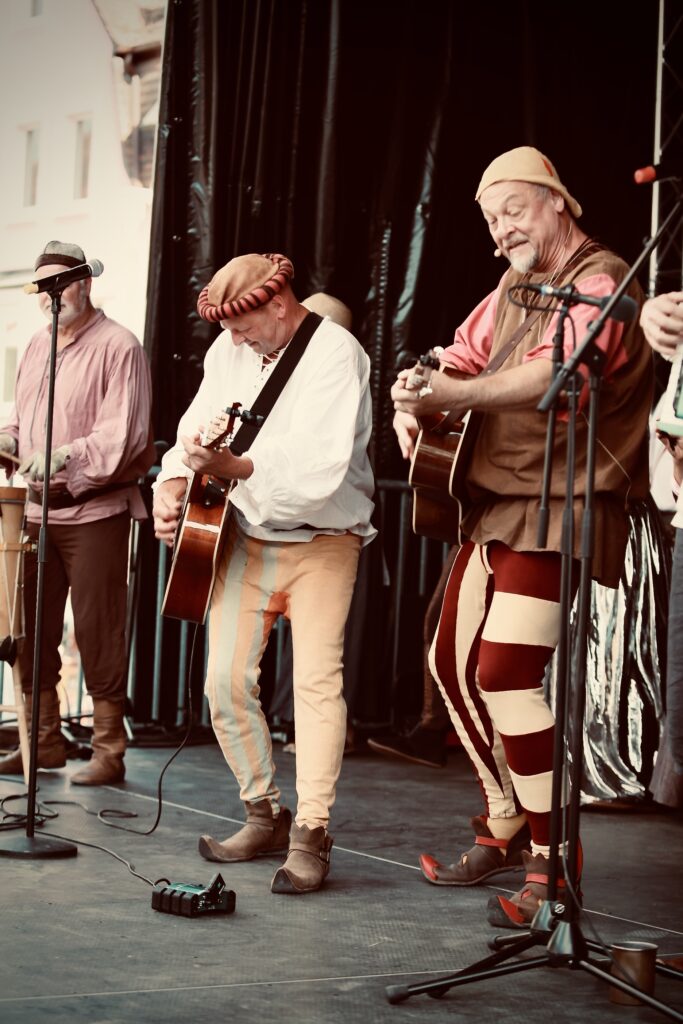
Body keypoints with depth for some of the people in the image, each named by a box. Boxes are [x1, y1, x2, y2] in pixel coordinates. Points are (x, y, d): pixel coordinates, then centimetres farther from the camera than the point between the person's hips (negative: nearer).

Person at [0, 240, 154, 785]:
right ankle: (45, 741, 21)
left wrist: (63, 458, -29)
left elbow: (125, 435, -18)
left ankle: (108, 750, 2)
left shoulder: (118, 346, -9)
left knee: (97, 633, -5)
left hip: (95, 511, -7)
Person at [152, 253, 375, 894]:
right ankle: (264, 816, 14)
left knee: (316, 679, -15)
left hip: (320, 541, -6)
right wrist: (173, 482, -6)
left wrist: (232, 467, -38)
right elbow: (195, 429, 14)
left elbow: (321, 468, -29)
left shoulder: (334, 354, -17)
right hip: (243, 537, 6)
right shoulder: (229, 351, 5)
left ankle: (310, 836, -12)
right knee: (226, 680, -1)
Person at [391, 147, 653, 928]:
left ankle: (552, 863, -8)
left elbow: (553, 375, -28)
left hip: (557, 511, -9)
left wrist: (451, 396, -36)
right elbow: (462, 358, 11)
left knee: (506, 675, -17)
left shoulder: (602, 285, -12)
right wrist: (419, 394, -12)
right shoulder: (513, 289, 17)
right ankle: (504, 827, 26)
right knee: (453, 662, 12)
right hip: (494, 505, 9)